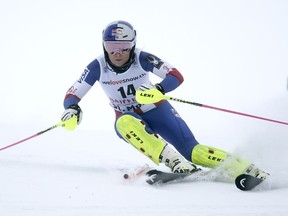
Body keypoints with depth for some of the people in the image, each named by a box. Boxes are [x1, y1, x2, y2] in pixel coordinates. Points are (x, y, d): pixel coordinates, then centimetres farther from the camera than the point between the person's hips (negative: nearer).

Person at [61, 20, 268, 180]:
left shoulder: (142, 59, -21)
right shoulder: (97, 67, -16)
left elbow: (176, 76, -27)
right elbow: (72, 96, -12)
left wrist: (158, 89, -47)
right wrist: (72, 108, -35)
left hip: (156, 111, -1)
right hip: (129, 119, 1)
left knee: (192, 150, -22)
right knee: (125, 122, -37)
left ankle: (246, 169, -19)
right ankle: (175, 163, -46)